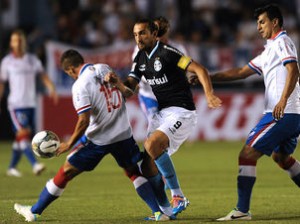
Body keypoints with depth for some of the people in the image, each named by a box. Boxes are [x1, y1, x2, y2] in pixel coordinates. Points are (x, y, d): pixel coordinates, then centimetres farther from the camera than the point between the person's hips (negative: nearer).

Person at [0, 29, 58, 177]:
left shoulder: (33, 60, 10)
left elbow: (43, 76, 4)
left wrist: (51, 89, -15)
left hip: (30, 104, 4)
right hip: (15, 104, -4)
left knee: (23, 138, 6)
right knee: (22, 134, -17)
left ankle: (12, 167, 18)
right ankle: (34, 165, -25)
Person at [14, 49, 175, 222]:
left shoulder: (80, 85, -15)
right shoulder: (105, 68, 3)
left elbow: (84, 121, -18)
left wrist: (69, 144, -10)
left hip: (98, 139, -5)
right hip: (124, 134, 5)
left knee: (66, 172, 6)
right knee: (134, 172, 16)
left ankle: (35, 211, 15)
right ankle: (158, 212, 2)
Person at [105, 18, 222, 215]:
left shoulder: (166, 52, -13)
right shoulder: (140, 59, 11)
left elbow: (200, 70, -17)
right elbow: (129, 91, 7)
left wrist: (209, 94, -32)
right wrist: (118, 83, -15)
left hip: (181, 112, -8)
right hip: (161, 114, 8)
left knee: (152, 144, -29)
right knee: (148, 166, -2)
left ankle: (178, 196, -19)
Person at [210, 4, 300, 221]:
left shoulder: (282, 42, -5)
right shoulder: (270, 50, 24)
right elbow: (241, 72, 27)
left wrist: (283, 101, -33)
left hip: (282, 113, -11)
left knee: (247, 154, -11)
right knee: (281, 156, 29)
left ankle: (242, 210, -14)